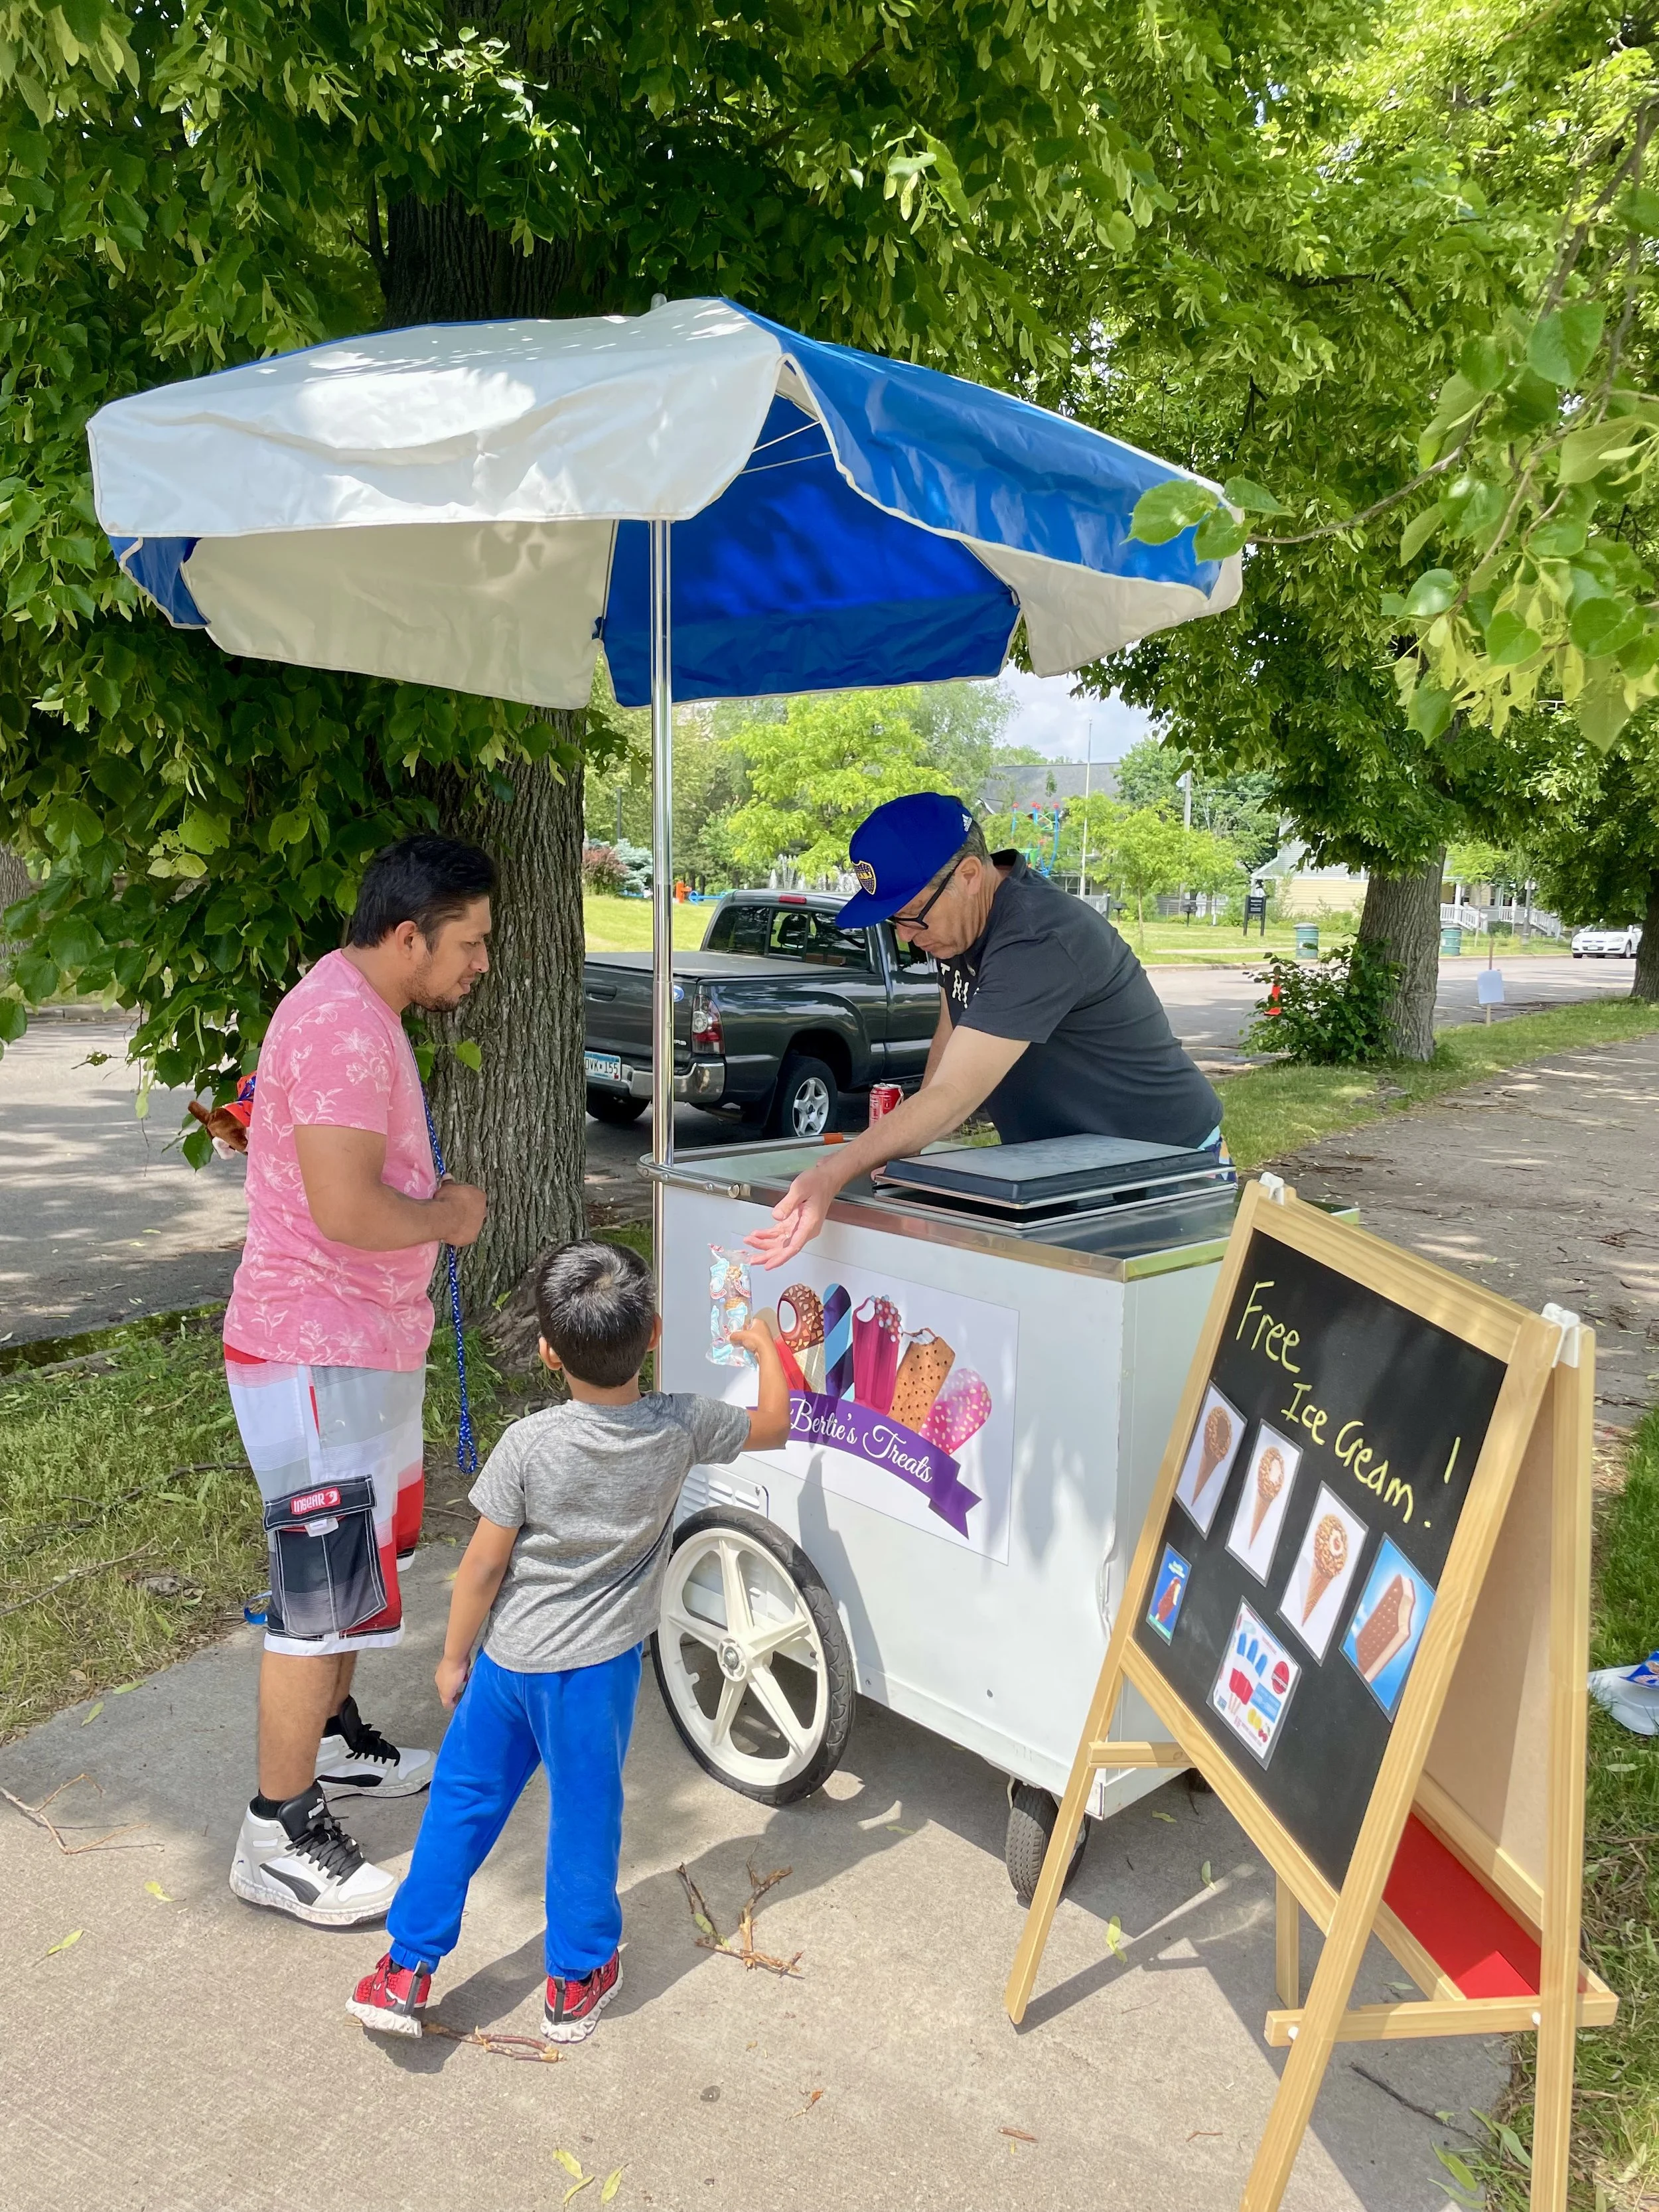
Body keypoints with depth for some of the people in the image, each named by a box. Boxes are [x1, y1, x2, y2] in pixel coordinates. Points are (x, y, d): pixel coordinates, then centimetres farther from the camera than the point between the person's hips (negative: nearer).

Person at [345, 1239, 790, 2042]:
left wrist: (453, 1656, 4)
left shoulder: (528, 1445, -19)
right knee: (585, 1816, 16)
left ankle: (407, 1971, 27)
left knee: (463, 1800, 17)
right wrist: (765, 1349, 20)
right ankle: (577, 1980, 33)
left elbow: (484, 1565, -11)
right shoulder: (681, 1427, -15)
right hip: (599, 1667, 1)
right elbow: (772, 1426, 3)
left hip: (510, 1660, 0)